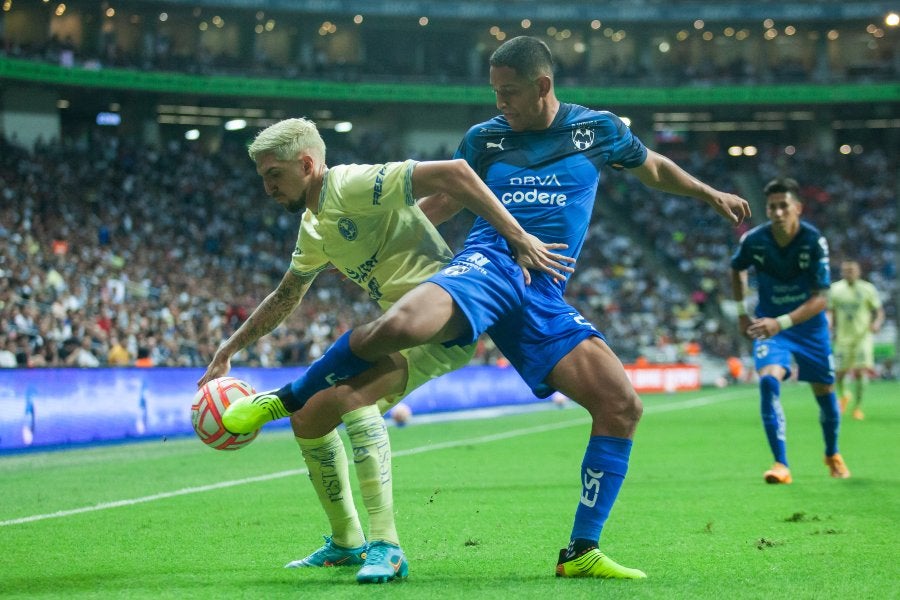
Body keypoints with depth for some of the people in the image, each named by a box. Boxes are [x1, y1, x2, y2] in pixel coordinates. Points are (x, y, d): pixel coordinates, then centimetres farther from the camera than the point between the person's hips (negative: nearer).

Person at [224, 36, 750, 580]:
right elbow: (447, 198, 28)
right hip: (490, 265, -2)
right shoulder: (485, 138, 13)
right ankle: (284, 400, -11)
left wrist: (711, 194, 38)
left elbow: (653, 167, 32)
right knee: (396, 326, -34)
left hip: (545, 296, 2)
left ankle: (582, 553, -3)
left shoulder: (598, 130, 13)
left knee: (623, 406, -13)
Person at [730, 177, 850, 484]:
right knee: (768, 380, -24)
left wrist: (780, 323, -38)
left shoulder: (814, 241, -25)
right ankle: (781, 465, -21)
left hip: (809, 323, 0)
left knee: (824, 391, 10)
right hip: (769, 322, 0)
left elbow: (820, 298, -26)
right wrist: (742, 312, 3)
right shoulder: (753, 240, -18)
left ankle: (832, 454, 39)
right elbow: (737, 270, 7)